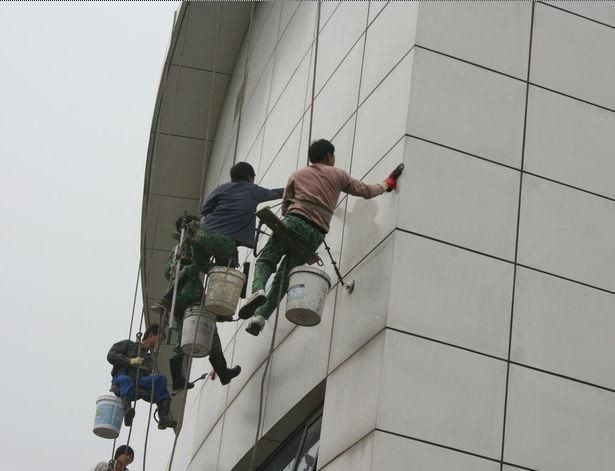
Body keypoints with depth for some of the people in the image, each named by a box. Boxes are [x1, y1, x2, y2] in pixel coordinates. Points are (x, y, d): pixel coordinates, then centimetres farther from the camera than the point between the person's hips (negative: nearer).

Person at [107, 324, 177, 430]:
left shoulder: (150, 358, 35)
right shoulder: (128, 345, 21)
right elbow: (111, 356, 6)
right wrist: (130, 361, -9)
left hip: (140, 383, 3)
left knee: (161, 379, -25)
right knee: (126, 380, -40)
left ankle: (164, 418, -40)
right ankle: (127, 411, -63)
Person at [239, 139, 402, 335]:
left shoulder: (297, 175, 21)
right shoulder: (338, 175, 21)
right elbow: (366, 191, 28)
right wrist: (388, 184, 45)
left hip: (294, 221, -1)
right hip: (317, 234, 1)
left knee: (265, 261, -1)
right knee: (284, 277, 4)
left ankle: (258, 290, -34)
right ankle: (261, 316, -12)